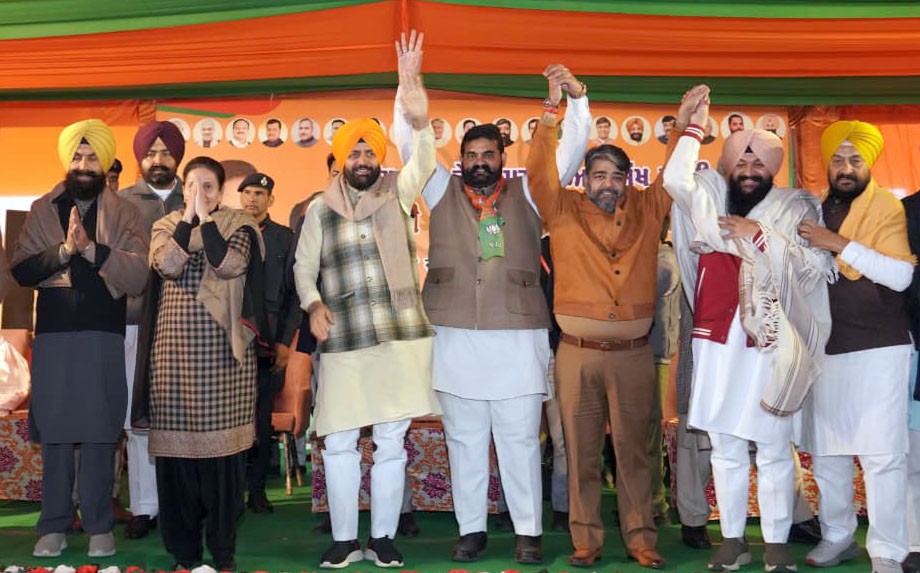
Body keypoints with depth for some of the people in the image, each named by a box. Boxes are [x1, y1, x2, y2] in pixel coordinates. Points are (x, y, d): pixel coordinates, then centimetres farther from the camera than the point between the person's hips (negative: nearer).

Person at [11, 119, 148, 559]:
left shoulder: (123, 213, 4)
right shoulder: (42, 209, 9)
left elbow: (139, 275, -9)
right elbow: (20, 270, -1)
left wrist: (91, 248, -19)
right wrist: (63, 250, -16)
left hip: (103, 335, -2)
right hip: (52, 334, 2)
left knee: (99, 432, 1)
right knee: (53, 431, 5)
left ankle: (99, 526, 10)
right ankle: (54, 526, 14)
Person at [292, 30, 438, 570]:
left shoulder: (398, 193, 4)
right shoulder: (320, 208, 6)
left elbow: (425, 161, -14)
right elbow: (304, 266, 9)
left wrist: (420, 119, -32)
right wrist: (313, 305, -9)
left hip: (402, 337, 0)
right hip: (344, 343, 1)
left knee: (391, 443, 6)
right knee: (338, 443, 3)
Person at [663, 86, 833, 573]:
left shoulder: (795, 208, 2)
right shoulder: (711, 201, 8)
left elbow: (815, 267, -7)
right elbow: (676, 178, -7)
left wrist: (759, 235, -12)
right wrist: (694, 126, -4)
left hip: (769, 347, -2)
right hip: (716, 343, 2)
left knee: (774, 450, 3)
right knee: (725, 449, 9)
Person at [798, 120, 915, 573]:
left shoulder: (888, 209, -5)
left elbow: (901, 275, -17)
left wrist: (840, 244, -21)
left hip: (877, 348, -5)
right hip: (824, 348, 5)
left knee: (881, 454, -5)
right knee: (825, 451, 10)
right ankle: (837, 536, 24)